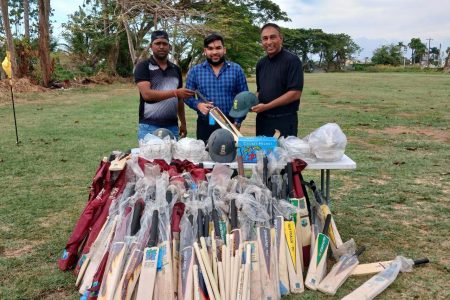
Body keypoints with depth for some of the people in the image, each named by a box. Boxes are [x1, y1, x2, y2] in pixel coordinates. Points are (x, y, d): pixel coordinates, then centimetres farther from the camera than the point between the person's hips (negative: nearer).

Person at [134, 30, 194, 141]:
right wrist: (175, 93, -22)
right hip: (149, 127, -4)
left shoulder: (176, 69, 14)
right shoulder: (143, 66, -3)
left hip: (172, 127, 5)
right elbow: (146, 94, -16)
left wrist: (183, 123, 15)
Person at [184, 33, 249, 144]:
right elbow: (187, 96, 7)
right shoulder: (195, 71, 5)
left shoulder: (236, 69, 4)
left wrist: (238, 121, -6)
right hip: (205, 125, 0)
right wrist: (198, 105, -14)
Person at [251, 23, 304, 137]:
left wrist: (266, 106, -16)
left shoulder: (292, 60, -9)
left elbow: (295, 93, -16)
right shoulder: (261, 63, 12)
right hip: (262, 119, 6)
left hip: (285, 120, -6)